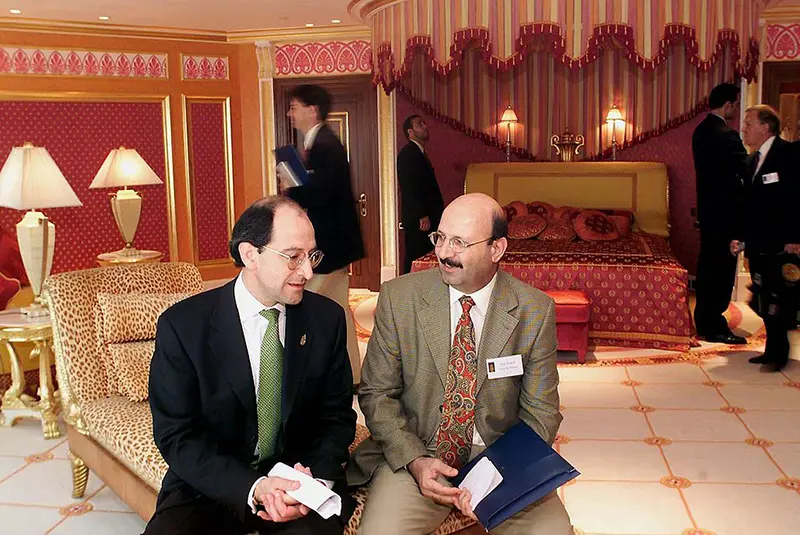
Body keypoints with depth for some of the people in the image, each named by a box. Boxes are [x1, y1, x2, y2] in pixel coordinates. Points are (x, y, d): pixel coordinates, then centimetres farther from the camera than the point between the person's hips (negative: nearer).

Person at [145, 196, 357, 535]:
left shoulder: (327, 319, -3)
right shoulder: (182, 325, -10)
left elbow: (337, 415, 3)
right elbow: (176, 434, -10)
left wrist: (316, 478, -16)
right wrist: (252, 488, -23)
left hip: (300, 476, 0)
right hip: (212, 484, 0)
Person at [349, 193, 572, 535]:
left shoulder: (535, 311, -6)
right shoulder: (398, 298, -6)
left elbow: (540, 413, 0)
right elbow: (376, 394, 0)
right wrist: (414, 461, -15)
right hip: (413, 457, -1)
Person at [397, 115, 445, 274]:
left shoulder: (419, 153, 20)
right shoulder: (408, 153, -11)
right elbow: (410, 188, -19)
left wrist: (437, 214, 15)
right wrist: (422, 216, -21)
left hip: (427, 217, 10)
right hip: (417, 219, -10)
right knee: (415, 258, -6)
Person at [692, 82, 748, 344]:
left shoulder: (701, 130, 11)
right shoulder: (726, 135, -19)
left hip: (708, 207, 9)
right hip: (725, 209, -9)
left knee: (708, 263, 15)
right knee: (722, 267, -2)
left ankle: (704, 319, 25)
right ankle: (714, 327, 4)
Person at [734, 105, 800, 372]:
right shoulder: (753, 159, 16)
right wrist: (740, 236, 11)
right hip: (757, 245, 8)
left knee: (778, 301, -3)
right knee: (764, 302, 10)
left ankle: (777, 354, 7)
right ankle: (773, 350, 19)